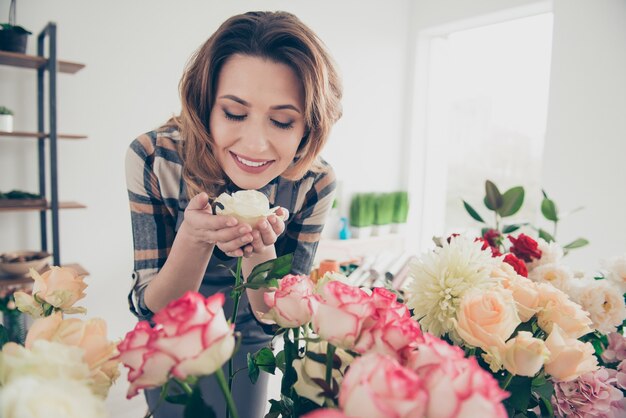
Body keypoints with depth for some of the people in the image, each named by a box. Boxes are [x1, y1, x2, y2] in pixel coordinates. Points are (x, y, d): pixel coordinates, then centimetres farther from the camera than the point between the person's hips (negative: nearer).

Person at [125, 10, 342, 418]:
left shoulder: (315, 184, -27)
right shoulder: (152, 158, -29)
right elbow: (151, 308, -22)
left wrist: (259, 249, -39)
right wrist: (193, 238, -42)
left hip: (247, 346, 1)